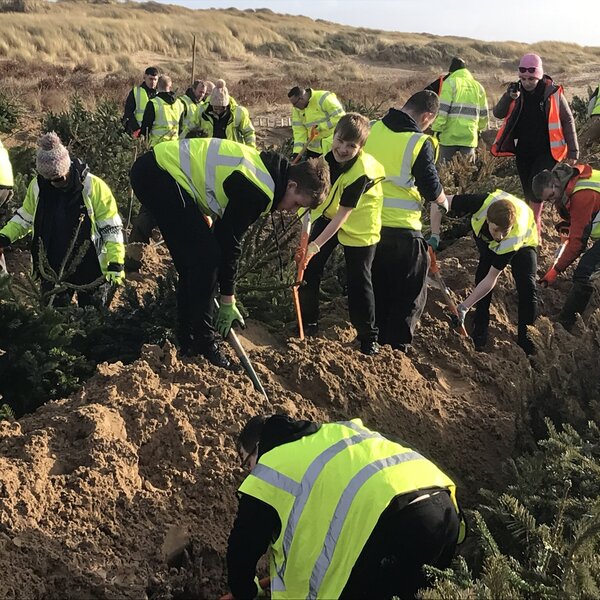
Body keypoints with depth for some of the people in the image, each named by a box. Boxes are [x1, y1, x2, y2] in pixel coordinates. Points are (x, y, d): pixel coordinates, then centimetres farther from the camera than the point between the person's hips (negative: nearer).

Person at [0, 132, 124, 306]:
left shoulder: (93, 186, -16)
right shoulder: (37, 186, -4)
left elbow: (111, 227, -12)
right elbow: (25, 217, 14)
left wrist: (115, 265, -16)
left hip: (90, 271, -4)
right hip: (52, 271, 4)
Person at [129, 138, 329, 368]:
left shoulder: (265, 168, 12)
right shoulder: (259, 192, -18)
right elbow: (229, 240, -12)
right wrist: (228, 301, -3)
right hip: (161, 175, -11)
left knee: (192, 262, 13)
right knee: (206, 255, -10)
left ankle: (188, 341, 21)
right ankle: (203, 344, -2)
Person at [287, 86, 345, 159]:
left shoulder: (323, 98, -19)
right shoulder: (297, 109, 1)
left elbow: (340, 117, -22)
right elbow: (299, 131, -2)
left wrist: (320, 127, -24)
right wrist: (297, 151, -14)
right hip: (314, 148, 6)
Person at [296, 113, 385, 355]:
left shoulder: (361, 172, -33)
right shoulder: (325, 149, -18)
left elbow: (342, 216, -30)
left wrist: (315, 245, -32)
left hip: (359, 224, -6)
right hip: (328, 215, 6)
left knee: (358, 280, -1)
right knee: (309, 269, 7)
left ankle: (368, 337, 16)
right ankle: (308, 323, 25)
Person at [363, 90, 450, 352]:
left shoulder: (372, 129, 1)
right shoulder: (420, 143, -14)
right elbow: (431, 188, -10)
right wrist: (444, 202, 11)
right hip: (402, 228, -5)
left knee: (377, 289, 21)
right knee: (410, 294, 9)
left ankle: (376, 340, 28)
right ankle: (397, 347, 7)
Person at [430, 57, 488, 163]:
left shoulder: (450, 83, -4)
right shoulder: (478, 86, 12)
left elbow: (442, 109, -13)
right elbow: (483, 113, 17)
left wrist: (436, 129, -10)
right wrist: (479, 129, 31)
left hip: (450, 136, -4)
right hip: (469, 136, 4)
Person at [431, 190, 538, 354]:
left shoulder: (515, 238, -45)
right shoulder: (481, 203, -45)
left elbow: (491, 279, -38)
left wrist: (465, 306, -39)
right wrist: (434, 235, -41)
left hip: (524, 242, -2)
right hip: (485, 238, 2)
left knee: (527, 285, -20)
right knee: (483, 272, -21)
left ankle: (524, 335, -3)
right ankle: (480, 329, -9)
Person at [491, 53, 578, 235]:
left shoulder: (553, 93, -9)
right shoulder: (516, 90, -1)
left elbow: (568, 121, -2)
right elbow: (498, 114, -8)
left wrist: (573, 150, -2)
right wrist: (509, 97, -26)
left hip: (546, 151, -4)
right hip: (523, 150, 4)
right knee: (528, 191, 10)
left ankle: (534, 226, -9)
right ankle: (535, 222, 24)